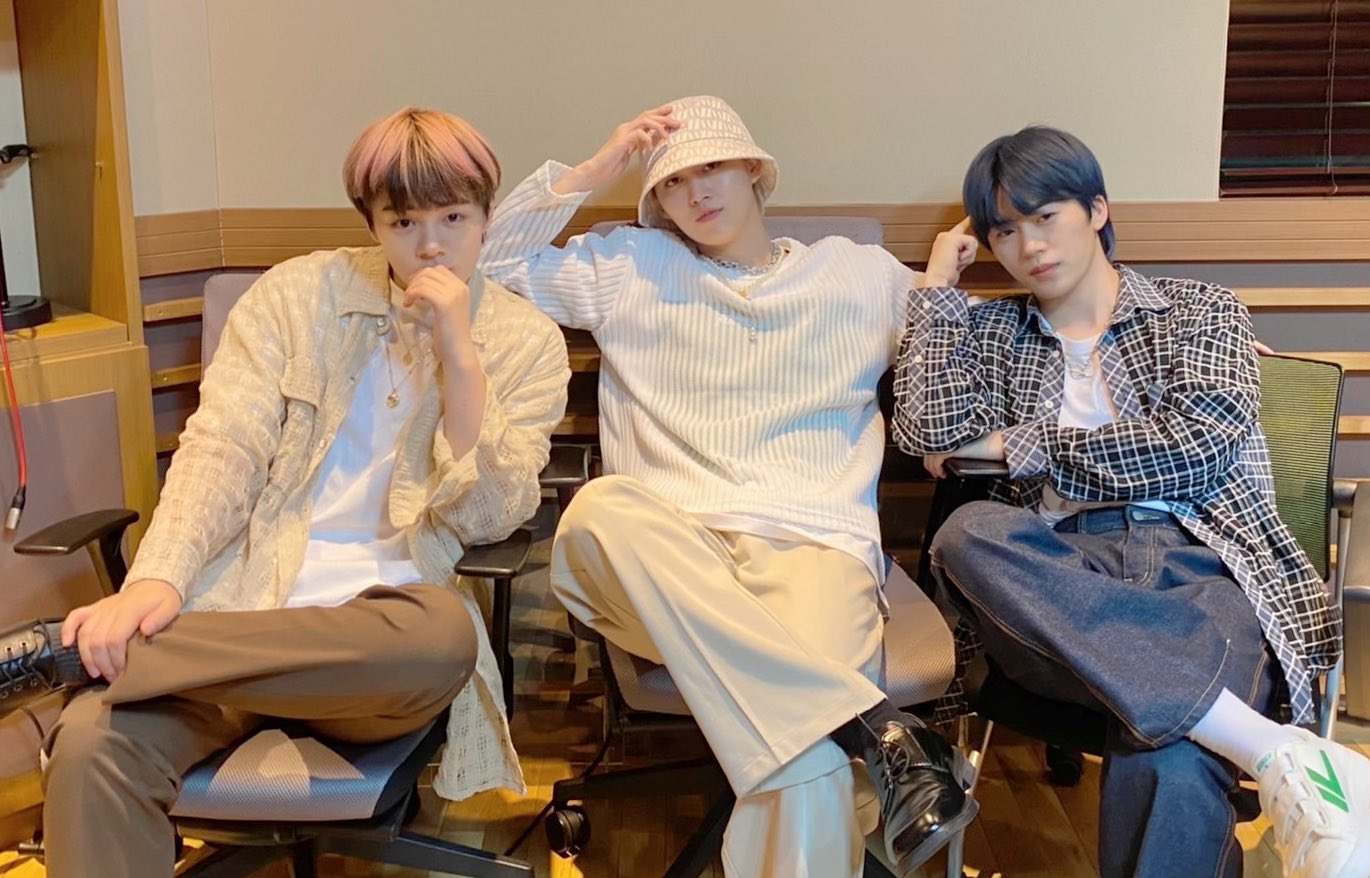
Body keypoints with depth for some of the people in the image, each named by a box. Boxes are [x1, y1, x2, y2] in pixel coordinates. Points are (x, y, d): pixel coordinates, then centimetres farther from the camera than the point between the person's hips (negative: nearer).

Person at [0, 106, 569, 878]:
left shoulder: (527, 341, 6)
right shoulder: (300, 292, 8)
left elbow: (487, 518, -3)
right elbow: (222, 447, -2)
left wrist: (459, 351, -12)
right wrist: (157, 579, -19)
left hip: (385, 619, 1)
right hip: (244, 596, -1)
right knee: (92, 743, -33)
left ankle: (73, 647, -25)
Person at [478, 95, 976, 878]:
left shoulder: (863, 274, 21)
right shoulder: (630, 268, 22)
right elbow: (499, 259, 18)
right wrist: (598, 169, 15)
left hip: (816, 545, -1)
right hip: (666, 558, 2)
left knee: (802, 734, -35)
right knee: (601, 507, -38)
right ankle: (875, 726, -39)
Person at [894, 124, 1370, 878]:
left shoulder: (1200, 312, 15)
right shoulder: (995, 333, 21)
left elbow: (1193, 449, -4)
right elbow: (929, 433, 2)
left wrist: (1014, 444, 1)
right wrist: (939, 283, 10)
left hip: (1199, 564, -2)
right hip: (1065, 578, 3)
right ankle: (1275, 750, -40)